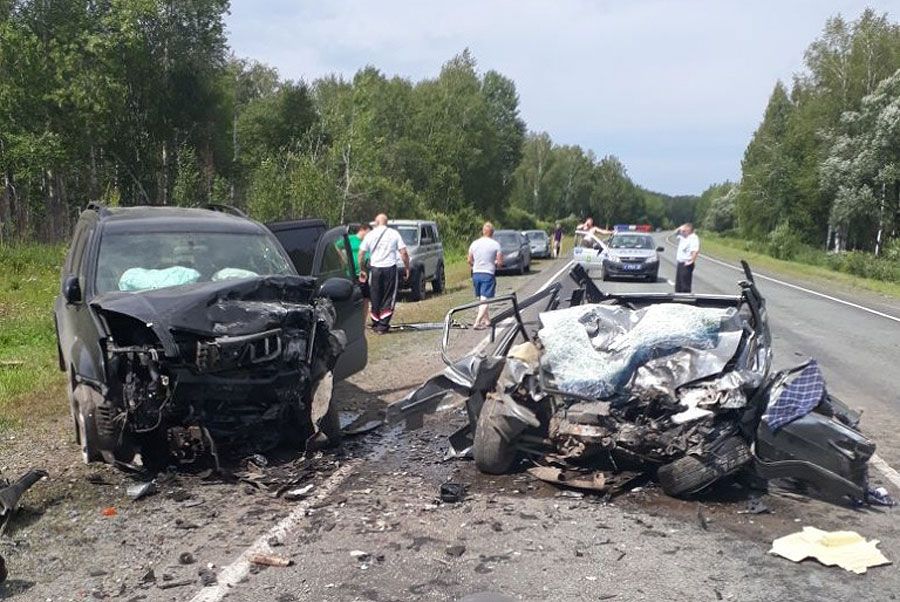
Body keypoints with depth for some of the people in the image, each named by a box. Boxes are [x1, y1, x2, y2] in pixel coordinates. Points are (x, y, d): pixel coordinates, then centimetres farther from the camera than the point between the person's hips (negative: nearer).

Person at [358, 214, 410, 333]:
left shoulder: (370, 235, 5)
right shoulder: (394, 233, 2)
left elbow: (360, 255, 4)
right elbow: (403, 253, -3)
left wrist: (362, 270, 14)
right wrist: (407, 268, 7)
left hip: (375, 269, 1)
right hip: (390, 268, -1)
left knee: (375, 298, 13)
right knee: (388, 298, 5)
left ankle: (375, 324, 17)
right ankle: (383, 325, 0)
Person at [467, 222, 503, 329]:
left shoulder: (474, 243, 3)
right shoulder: (495, 245, -7)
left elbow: (470, 261, 8)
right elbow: (500, 263, -7)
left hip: (476, 274, 4)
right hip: (488, 274, -4)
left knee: (480, 299, 18)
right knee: (485, 300, -5)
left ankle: (486, 320, 26)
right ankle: (477, 322, -17)